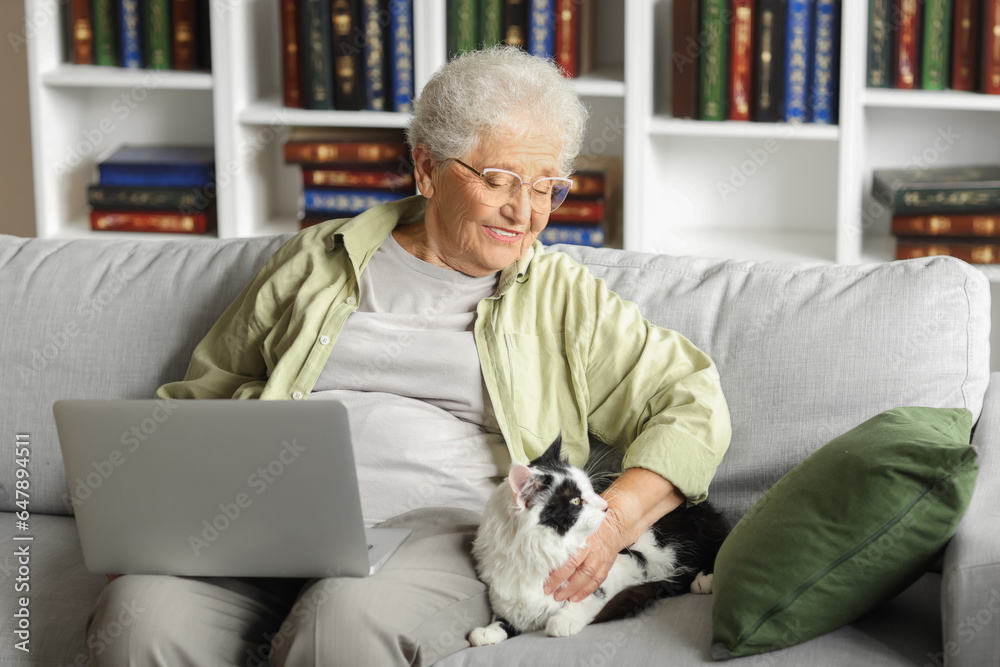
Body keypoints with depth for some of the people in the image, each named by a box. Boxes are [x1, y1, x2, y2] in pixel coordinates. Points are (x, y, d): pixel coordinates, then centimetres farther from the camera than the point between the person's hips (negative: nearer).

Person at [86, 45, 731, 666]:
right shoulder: (318, 260, 21)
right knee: (141, 612, -30)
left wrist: (613, 522, -8)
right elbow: (202, 395, 26)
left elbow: (694, 403, 10)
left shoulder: (565, 298, 17)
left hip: (443, 529, -1)